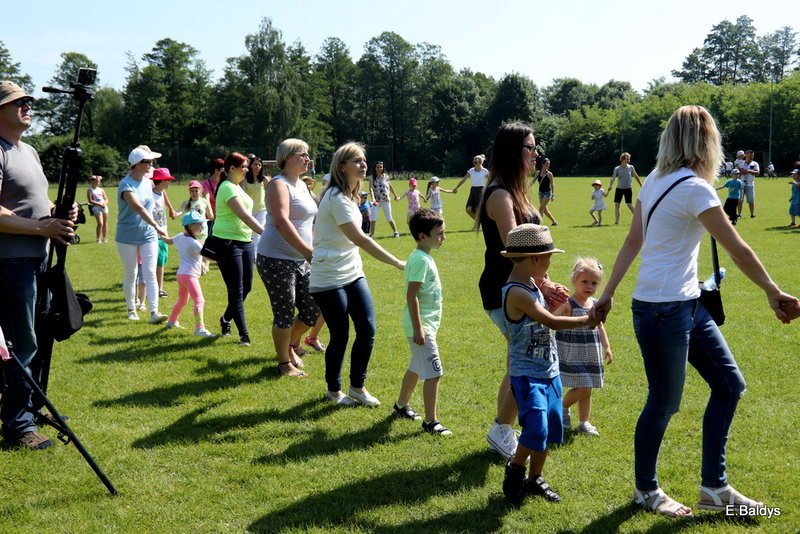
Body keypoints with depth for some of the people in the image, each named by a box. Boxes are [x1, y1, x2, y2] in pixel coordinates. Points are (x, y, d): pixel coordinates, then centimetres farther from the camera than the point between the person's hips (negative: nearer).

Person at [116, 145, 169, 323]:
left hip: (148, 235, 4)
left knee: (150, 274, -5)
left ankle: (154, 312, -10)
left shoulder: (148, 182, 5)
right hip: (127, 236, -4)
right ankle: (131, 309, 22)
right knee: (130, 274, 7)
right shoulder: (126, 184, -16)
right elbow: (139, 208, -31)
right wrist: (157, 226, -41)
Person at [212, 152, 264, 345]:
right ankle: (244, 335, 0)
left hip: (245, 241, 9)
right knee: (236, 291, -4)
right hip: (228, 244, -9)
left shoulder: (236, 187, 15)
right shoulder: (228, 188, -16)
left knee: (246, 287, 13)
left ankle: (226, 320, 34)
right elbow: (245, 216, -27)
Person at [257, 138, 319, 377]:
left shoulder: (302, 185, 15)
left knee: (312, 311, 8)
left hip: (300, 259, 8)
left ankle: (289, 344, 33)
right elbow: (282, 221, -25)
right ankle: (284, 363, 14)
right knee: (285, 313, -1)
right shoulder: (279, 184, -12)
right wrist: (307, 251, -29)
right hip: (276, 259, -8)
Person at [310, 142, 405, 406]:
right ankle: (333, 390, 21)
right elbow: (360, 239, -27)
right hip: (329, 278, -8)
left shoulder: (349, 195, 10)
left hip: (353, 274, 9)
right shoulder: (337, 198, -20)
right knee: (340, 336, 0)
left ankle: (357, 386, 17)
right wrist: (397, 263, -29)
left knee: (367, 329, 1)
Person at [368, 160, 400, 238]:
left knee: (389, 218, 8)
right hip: (376, 201, -1)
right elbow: (371, 188, -21)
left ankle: (395, 232, 23)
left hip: (386, 201, 1)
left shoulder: (385, 176, -2)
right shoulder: (372, 178, -9)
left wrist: (395, 195, 23)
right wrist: (373, 198, -37)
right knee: (373, 218, -8)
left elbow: (390, 186, 14)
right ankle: (372, 234, 2)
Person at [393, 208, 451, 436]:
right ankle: (430, 422, -4)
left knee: (417, 367, 23)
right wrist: (418, 328, -25)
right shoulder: (420, 260, -19)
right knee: (434, 373, -9)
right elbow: (411, 295, -24)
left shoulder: (424, 258, 11)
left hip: (426, 323, 11)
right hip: (422, 325, -11)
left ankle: (401, 406, 39)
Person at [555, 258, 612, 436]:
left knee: (587, 389, 12)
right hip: (572, 354, -7)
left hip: (591, 354, 7)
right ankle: (562, 407, 15)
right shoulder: (568, 304, -14)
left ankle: (584, 422, 24)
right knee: (583, 388, -11)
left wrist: (606, 346, 13)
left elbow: (599, 326, 18)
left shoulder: (595, 304, 7)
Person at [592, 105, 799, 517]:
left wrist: (608, 294, 13)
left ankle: (714, 487, 22)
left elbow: (631, 243, 10)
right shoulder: (694, 188, -17)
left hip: (687, 305, 9)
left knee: (729, 384, 13)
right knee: (664, 403, 5)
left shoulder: (656, 180, 8)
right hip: (663, 310, -9)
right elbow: (738, 250, -14)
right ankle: (646, 490, 25)